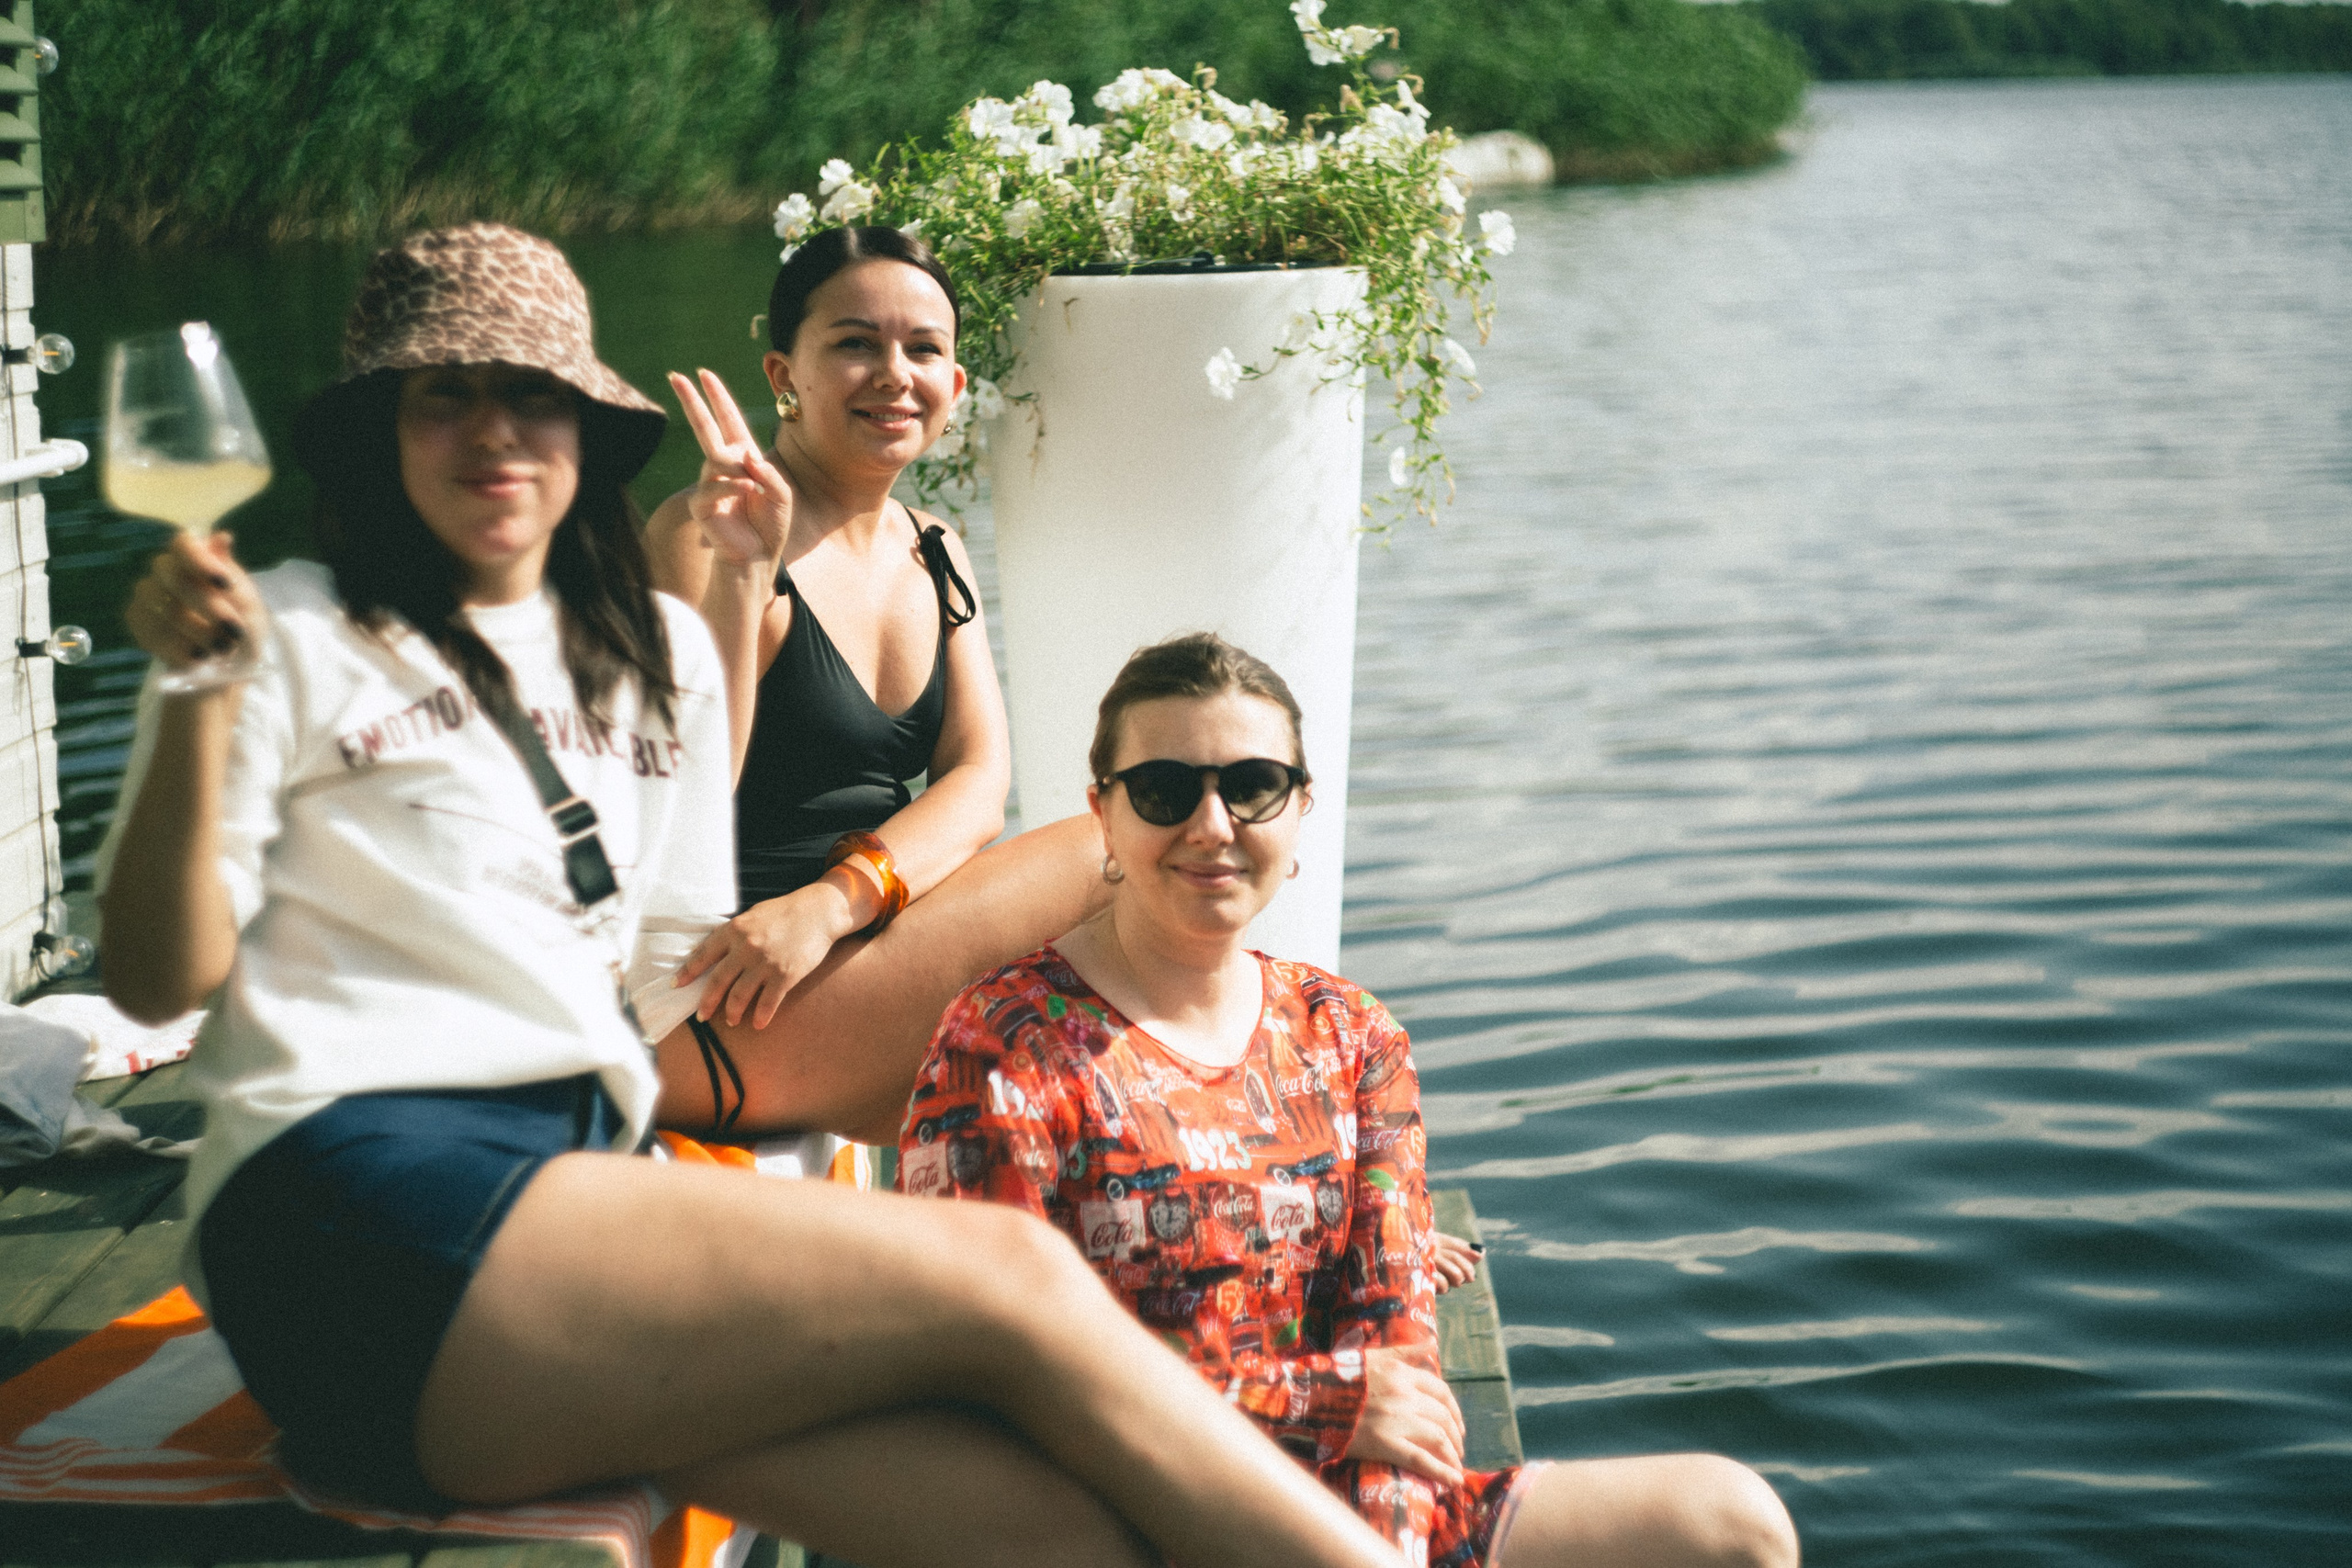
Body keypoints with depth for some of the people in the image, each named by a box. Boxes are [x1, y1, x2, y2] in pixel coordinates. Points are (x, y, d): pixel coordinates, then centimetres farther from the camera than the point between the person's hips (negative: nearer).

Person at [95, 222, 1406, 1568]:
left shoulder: (660, 653, 24)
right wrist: (200, 705, -12)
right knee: (1015, 1282, -21)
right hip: (364, 1213, -5)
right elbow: (158, 981, 0)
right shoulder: (292, 638, 5)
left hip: (588, 1174, 6)